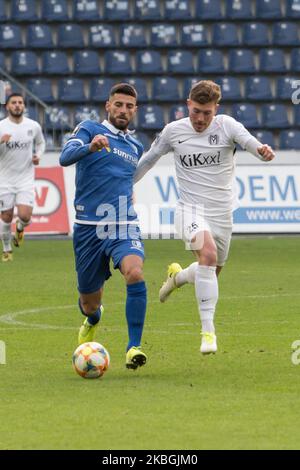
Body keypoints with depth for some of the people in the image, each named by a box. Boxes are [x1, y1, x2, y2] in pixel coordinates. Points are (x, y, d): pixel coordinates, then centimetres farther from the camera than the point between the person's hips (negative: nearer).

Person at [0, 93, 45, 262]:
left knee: (25, 216, -15)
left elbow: (41, 143, 19)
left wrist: (38, 156, -1)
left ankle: (20, 228, 23)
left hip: (26, 179, 0)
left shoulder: (33, 126, -1)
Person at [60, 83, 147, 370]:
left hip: (124, 226, 2)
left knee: (135, 273, -29)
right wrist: (91, 146, -36)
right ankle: (93, 320, 48)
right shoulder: (89, 129, 1)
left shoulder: (136, 148, 17)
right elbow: (65, 157, -19)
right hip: (88, 227, -2)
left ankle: (134, 347, -23)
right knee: (89, 301, 8)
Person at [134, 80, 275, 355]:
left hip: (222, 213, 2)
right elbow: (149, 159, 15)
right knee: (208, 254, -30)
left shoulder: (226, 126, -7)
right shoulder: (173, 131, -2)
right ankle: (208, 330, -30)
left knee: (211, 274, 16)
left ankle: (178, 276, 53)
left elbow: (247, 140, -27)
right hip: (190, 210, -2)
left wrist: (262, 150, -49)